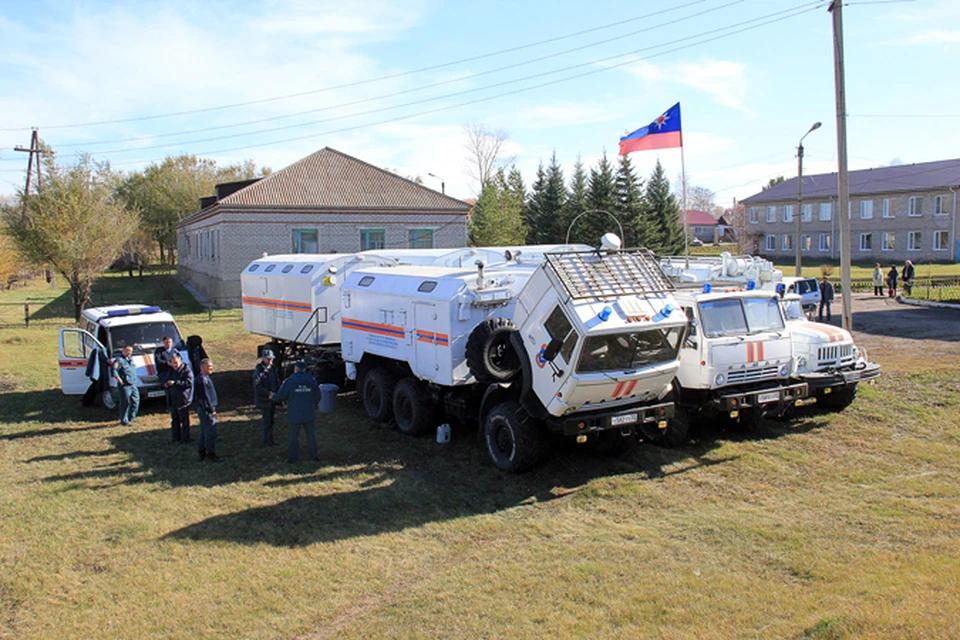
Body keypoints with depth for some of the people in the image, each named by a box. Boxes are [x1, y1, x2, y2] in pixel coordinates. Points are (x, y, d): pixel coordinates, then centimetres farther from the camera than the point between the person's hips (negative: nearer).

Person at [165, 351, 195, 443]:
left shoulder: (186, 370, -12)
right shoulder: (172, 370, 12)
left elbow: (189, 383, -21)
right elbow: (168, 379, 21)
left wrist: (175, 383, -26)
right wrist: (167, 384, -3)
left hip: (183, 399, -8)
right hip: (173, 399, 8)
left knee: (184, 420, -2)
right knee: (174, 419, 15)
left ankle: (185, 438, 6)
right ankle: (176, 437, 27)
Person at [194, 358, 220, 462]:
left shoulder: (205, 378, 14)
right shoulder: (203, 379, -18)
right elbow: (205, 396, -21)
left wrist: (212, 408, 21)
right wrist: (211, 410, -19)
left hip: (202, 409, 11)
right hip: (206, 410, -11)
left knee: (204, 432, 16)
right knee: (211, 432, -6)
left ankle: (202, 454, 23)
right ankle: (211, 454, -1)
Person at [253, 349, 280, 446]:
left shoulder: (273, 368, 8)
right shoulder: (258, 371, -14)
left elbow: (277, 382, 17)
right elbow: (257, 387, -19)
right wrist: (269, 393, -27)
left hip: (272, 398, 7)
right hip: (263, 399, -7)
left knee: (270, 420, 13)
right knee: (266, 421, -4)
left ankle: (269, 440, 22)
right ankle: (267, 441, 4)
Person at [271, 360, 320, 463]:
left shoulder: (289, 381, -10)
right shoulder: (311, 380, -1)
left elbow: (281, 396, -6)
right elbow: (317, 397, 3)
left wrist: (273, 397, 16)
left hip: (294, 414, -2)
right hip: (309, 414, 2)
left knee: (294, 435, 6)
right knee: (311, 434, 11)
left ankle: (292, 457, 8)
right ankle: (313, 455, 14)